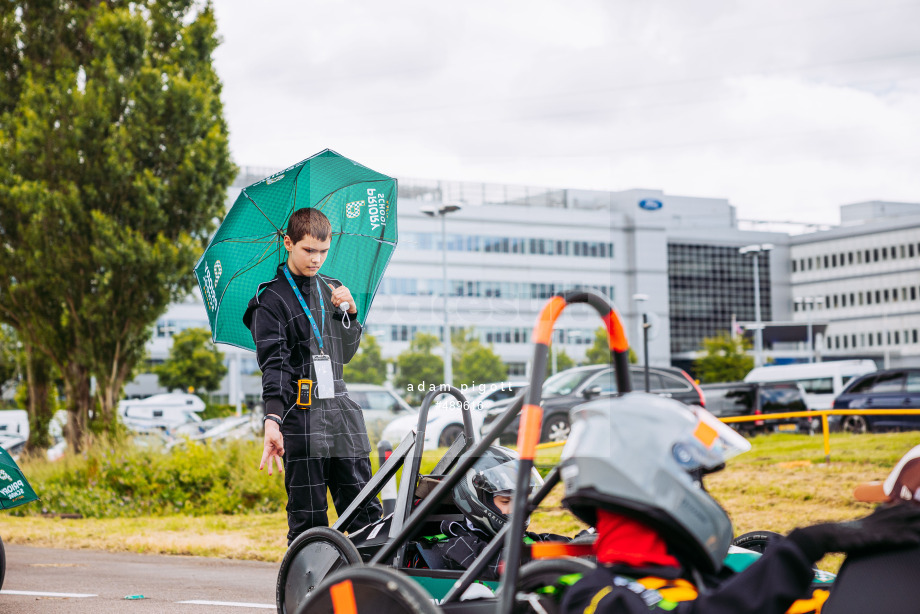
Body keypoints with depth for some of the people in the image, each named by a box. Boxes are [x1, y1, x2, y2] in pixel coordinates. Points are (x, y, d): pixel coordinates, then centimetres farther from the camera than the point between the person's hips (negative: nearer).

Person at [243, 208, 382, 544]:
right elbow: (273, 364, -11)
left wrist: (349, 312, 5)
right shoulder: (271, 298, 0)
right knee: (308, 518, -4)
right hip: (302, 417, -5)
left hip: (340, 409, 5)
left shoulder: (332, 290, 18)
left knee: (365, 510, 1)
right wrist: (272, 419, -24)